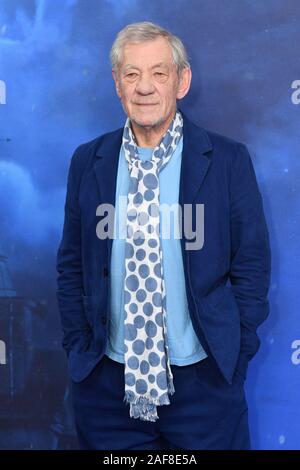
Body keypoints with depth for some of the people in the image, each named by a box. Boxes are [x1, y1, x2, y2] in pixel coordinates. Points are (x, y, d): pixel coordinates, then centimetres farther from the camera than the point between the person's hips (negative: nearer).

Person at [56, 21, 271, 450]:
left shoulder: (229, 160, -6)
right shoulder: (87, 162, 0)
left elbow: (251, 265, -2)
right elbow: (71, 266, 5)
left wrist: (234, 359, -4)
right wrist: (78, 351, 2)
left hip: (203, 382, -1)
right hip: (106, 382, 2)